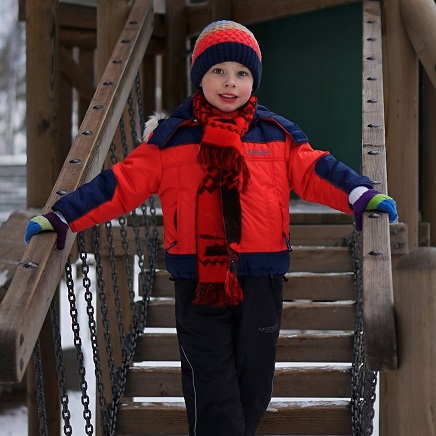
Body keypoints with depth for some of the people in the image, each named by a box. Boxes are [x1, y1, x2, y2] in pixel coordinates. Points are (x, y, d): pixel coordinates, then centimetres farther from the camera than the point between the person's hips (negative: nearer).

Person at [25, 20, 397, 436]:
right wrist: (64, 216, -9)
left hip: (260, 281, 2)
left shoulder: (277, 134, 4)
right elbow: (123, 183, -1)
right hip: (198, 282, -2)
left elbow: (314, 171, 0)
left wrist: (362, 195, -18)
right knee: (211, 387, -2)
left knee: (253, 385, 11)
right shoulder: (170, 137, 0)